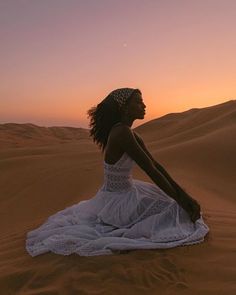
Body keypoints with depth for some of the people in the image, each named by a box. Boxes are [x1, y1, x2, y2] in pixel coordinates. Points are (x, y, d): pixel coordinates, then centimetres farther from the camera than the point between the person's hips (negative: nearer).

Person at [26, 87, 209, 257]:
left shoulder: (131, 134, 4)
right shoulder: (122, 132, -26)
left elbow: (156, 165, 2)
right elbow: (151, 171, -24)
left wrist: (184, 195, 0)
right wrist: (181, 201, -15)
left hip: (124, 192, 9)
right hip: (118, 202, -9)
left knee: (168, 198, 27)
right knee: (174, 211, -1)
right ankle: (125, 236, 4)